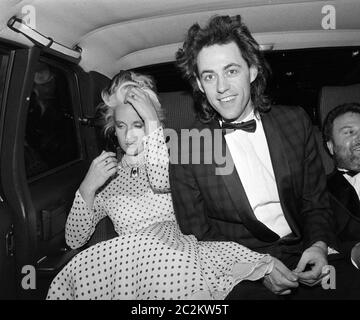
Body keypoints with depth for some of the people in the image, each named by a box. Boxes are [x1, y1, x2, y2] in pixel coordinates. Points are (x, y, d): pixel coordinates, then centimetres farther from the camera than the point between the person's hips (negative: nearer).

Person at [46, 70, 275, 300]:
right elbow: (75, 241, 9)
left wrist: (152, 119, -10)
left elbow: (161, 183, -17)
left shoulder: (170, 155, 10)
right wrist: (88, 188, -6)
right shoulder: (105, 176, 15)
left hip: (175, 249, -2)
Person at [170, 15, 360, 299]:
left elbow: (316, 201, 8)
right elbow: (195, 231, -2)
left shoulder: (295, 122, 2)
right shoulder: (185, 151, -6)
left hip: (305, 254, 3)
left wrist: (320, 244, -11)